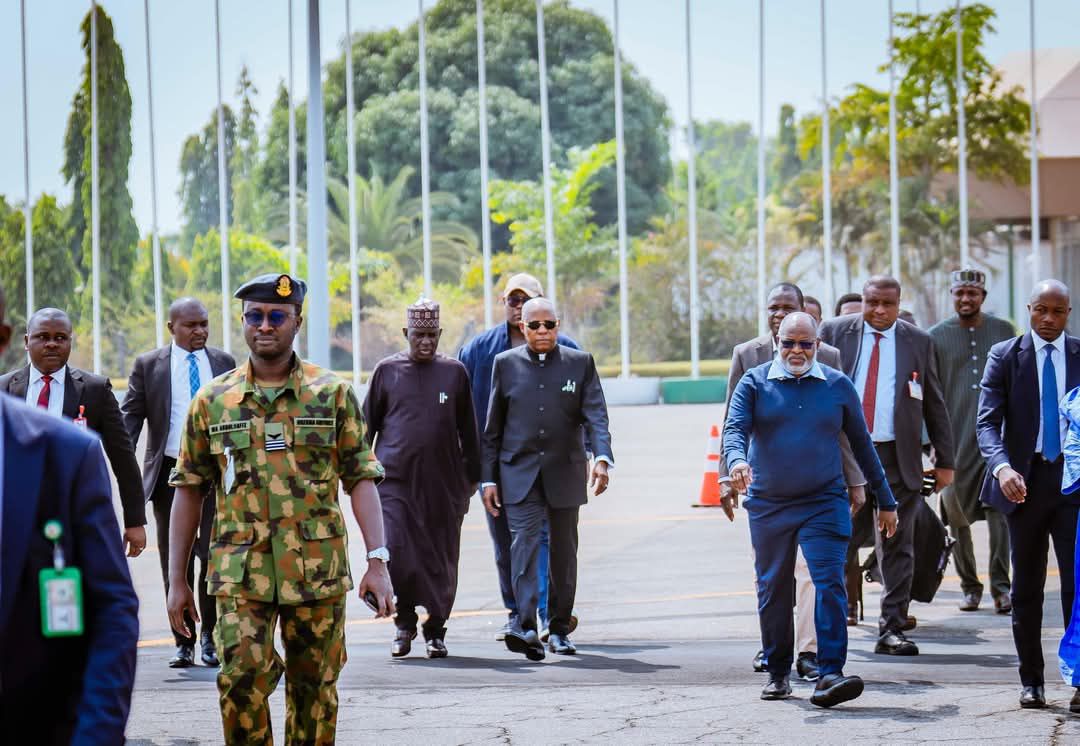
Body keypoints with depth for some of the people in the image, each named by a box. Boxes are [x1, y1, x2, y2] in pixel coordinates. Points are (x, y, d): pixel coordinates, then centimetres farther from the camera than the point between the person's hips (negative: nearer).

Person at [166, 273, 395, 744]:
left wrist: (378, 562, -7)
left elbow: (361, 480, 3)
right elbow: (188, 492, 10)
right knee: (241, 677, -16)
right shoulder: (212, 401, 6)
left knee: (314, 690, 6)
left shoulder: (333, 395, 4)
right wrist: (177, 580, 7)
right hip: (240, 573, 0)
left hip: (318, 573, 0)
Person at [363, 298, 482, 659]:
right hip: (395, 478, -1)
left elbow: (468, 430, 13)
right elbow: (368, 424, 11)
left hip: (443, 481, 1)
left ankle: (435, 630, 16)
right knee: (395, 554, -10)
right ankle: (404, 622, 10)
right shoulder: (387, 370, 5)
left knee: (441, 560, 3)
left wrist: (471, 478, 13)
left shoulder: (454, 372, 7)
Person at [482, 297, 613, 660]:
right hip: (519, 473, -1)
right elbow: (493, 428, 8)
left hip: (565, 473, 1)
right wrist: (488, 478, 4)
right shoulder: (506, 364, 5)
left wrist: (602, 457, -23)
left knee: (564, 551, 8)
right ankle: (525, 627, -25)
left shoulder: (580, 363, 4)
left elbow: (595, 415, -6)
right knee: (524, 544, -15)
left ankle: (559, 629, 19)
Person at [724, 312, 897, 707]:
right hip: (768, 506, 1)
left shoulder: (838, 386, 5)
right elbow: (735, 429, -9)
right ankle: (777, 672, 24)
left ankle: (830, 675, -19)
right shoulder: (754, 383, 3)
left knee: (830, 584, -15)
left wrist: (885, 500, 13)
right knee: (773, 591, 10)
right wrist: (737, 461, -32)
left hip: (824, 504, -1)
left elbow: (861, 444, 11)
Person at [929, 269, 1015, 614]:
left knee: (999, 511, -9)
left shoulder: (1003, 330, 8)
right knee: (957, 515, 3)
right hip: (954, 440, 0)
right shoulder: (937, 336, 5)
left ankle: (1001, 586, -6)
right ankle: (969, 586, 14)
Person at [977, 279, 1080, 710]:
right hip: (1024, 481, 1)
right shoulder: (1004, 356, 3)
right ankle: (1031, 681, 16)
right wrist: (1001, 466, -23)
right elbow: (987, 422, -6)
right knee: (1026, 587, 8)